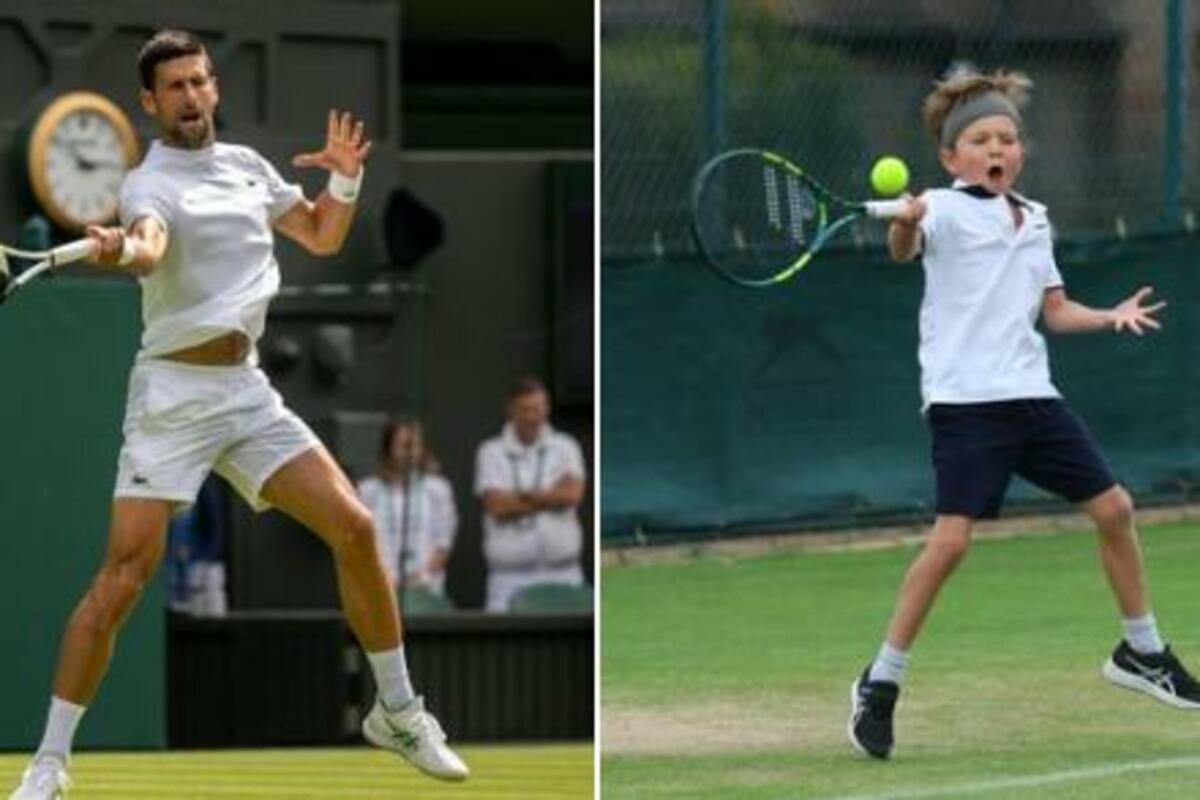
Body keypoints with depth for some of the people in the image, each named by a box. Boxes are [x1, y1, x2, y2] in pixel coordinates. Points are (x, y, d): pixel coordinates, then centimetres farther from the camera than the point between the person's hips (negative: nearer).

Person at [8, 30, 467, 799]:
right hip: (174, 393, -6)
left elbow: (322, 236, 23)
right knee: (126, 572, -15)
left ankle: (399, 713, 15)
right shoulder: (151, 182, -9)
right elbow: (150, 243, -33)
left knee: (354, 528, -2)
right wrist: (122, 248, -57)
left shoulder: (247, 165, 12)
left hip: (248, 391, 6)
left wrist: (345, 177, 3)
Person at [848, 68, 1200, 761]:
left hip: (1031, 393, 7)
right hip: (966, 399, -7)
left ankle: (1142, 653, 28)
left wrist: (1112, 316, 8)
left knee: (1114, 509, 9)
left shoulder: (1034, 220, 15)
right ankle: (880, 684, -6)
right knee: (952, 538, -16)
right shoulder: (947, 212, -7)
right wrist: (906, 226, -51)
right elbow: (905, 249, -28)